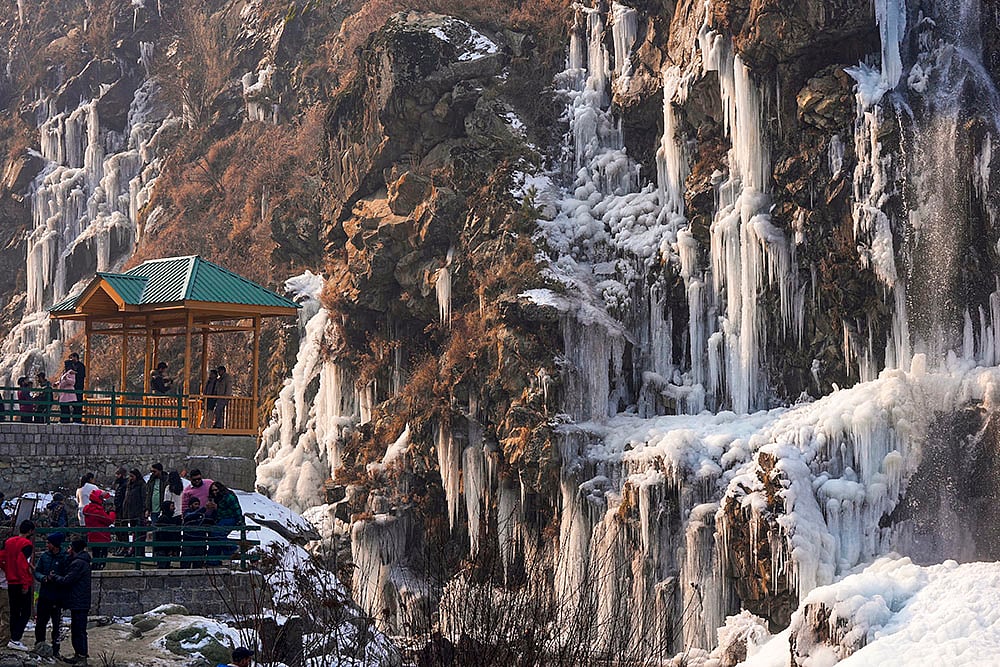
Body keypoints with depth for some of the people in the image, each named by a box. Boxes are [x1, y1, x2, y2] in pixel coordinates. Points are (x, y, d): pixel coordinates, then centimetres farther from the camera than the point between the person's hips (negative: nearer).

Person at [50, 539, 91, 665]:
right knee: (75, 630, 16)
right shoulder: (81, 562, 17)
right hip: (77, 603, 11)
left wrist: (54, 577, -3)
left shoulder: (78, 563, -16)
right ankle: (78, 655, 23)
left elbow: (67, 580, -18)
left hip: (79, 603, -11)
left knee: (79, 630, -10)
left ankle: (82, 658, -11)